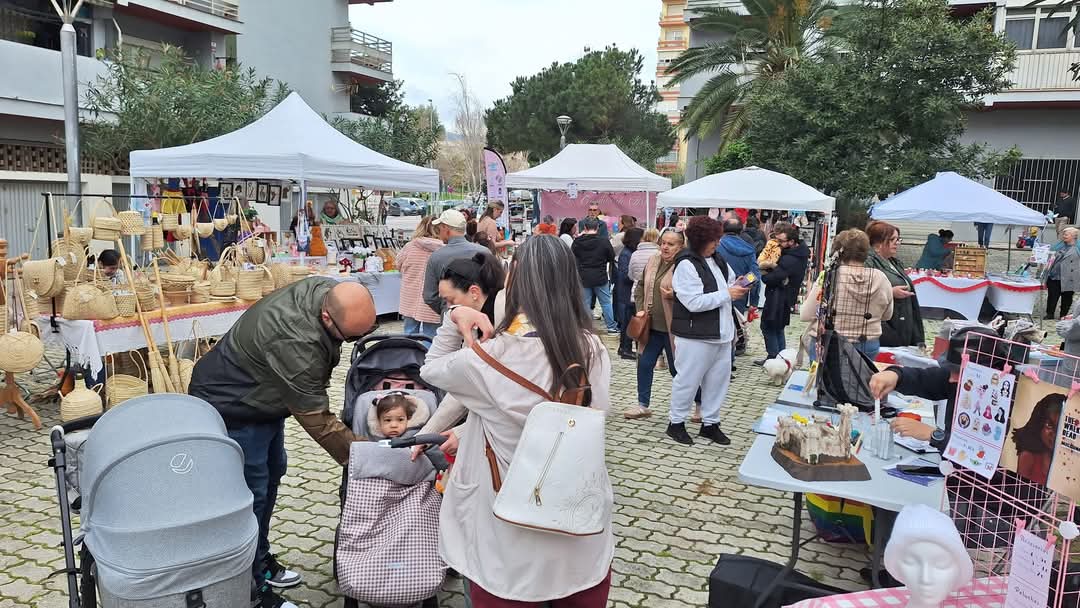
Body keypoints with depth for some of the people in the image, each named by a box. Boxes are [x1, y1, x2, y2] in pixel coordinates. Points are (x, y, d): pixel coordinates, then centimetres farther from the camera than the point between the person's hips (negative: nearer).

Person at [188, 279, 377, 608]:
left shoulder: (331, 291, -16)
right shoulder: (294, 341, -41)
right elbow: (316, 420, -32)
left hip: (265, 394, 9)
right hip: (230, 405, -9)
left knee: (272, 473, 18)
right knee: (251, 492, -4)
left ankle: (260, 559, 35)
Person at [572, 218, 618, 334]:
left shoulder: (577, 241, -8)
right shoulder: (604, 241, -13)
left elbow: (571, 256, 8)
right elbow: (612, 258, -3)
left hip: (583, 278, 1)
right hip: (600, 277, -1)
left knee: (585, 304, 9)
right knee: (606, 303, 11)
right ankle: (611, 327, 18)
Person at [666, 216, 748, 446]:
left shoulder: (716, 259, 9)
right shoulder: (686, 265, -17)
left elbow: (728, 281, 26)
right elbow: (694, 302, -23)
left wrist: (737, 287, 3)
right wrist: (727, 294, -18)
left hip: (721, 332, 8)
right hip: (696, 336, -8)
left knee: (718, 379, 14)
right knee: (688, 379, 4)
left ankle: (710, 423, 29)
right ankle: (676, 422, 20)